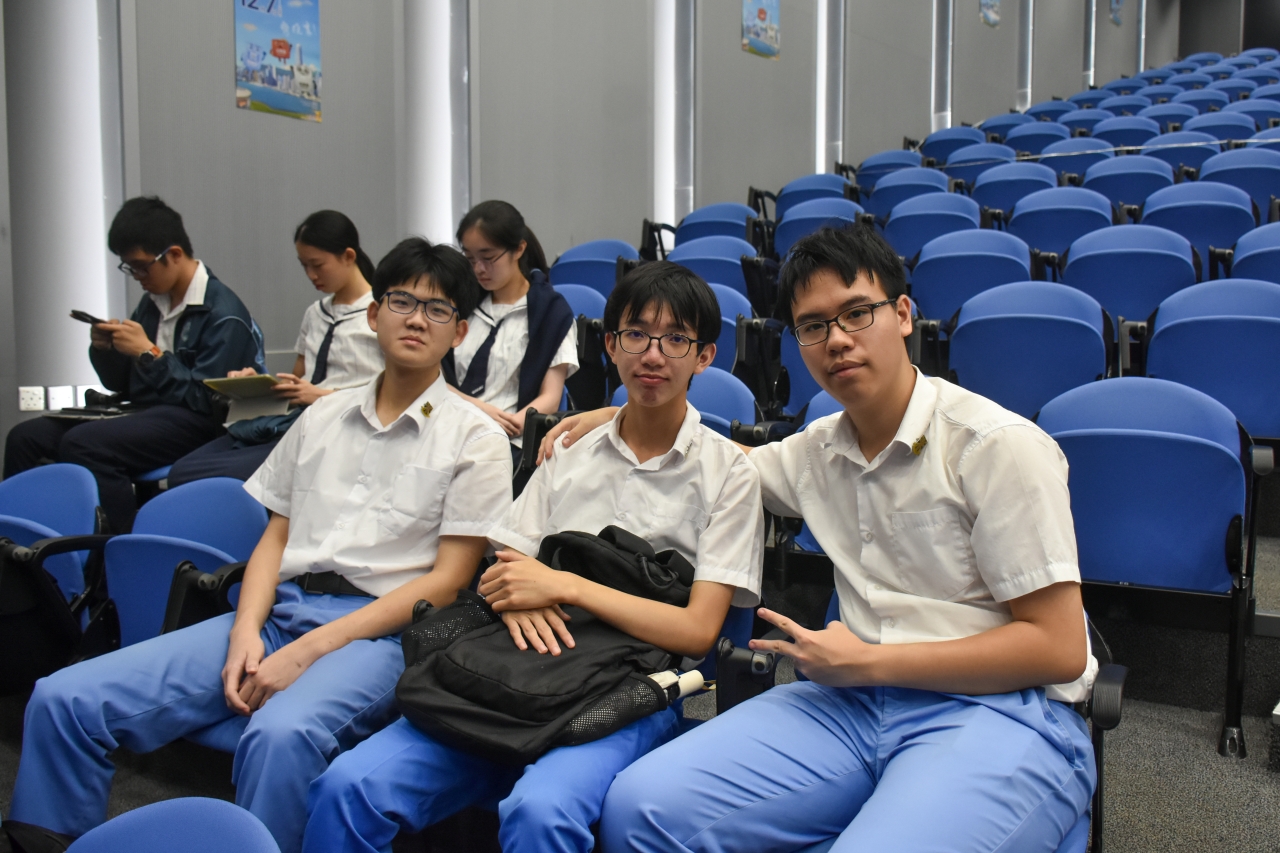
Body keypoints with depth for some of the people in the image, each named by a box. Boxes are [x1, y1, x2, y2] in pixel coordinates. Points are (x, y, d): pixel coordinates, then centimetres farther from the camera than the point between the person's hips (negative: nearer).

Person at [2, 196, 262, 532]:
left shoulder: (223, 314, -11)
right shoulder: (152, 303, 14)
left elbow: (206, 401, -16)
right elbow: (123, 387, 21)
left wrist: (148, 353, -15)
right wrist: (105, 350, 1)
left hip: (192, 426, -8)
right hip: (142, 412, 9)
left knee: (81, 444, -29)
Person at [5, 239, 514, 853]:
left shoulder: (475, 438, 2)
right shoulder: (323, 417, 19)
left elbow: (447, 580, -5)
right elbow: (275, 536, 18)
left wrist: (307, 651, -12)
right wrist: (246, 632, -3)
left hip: (376, 631, -5)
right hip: (280, 611, 5)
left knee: (280, 734, -38)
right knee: (63, 699, -11)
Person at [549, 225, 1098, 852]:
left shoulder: (1001, 446, -6)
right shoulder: (816, 451, 12)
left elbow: (1058, 648, -9)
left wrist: (866, 661, -9)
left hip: (1002, 710, -4)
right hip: (856, 698, 5)